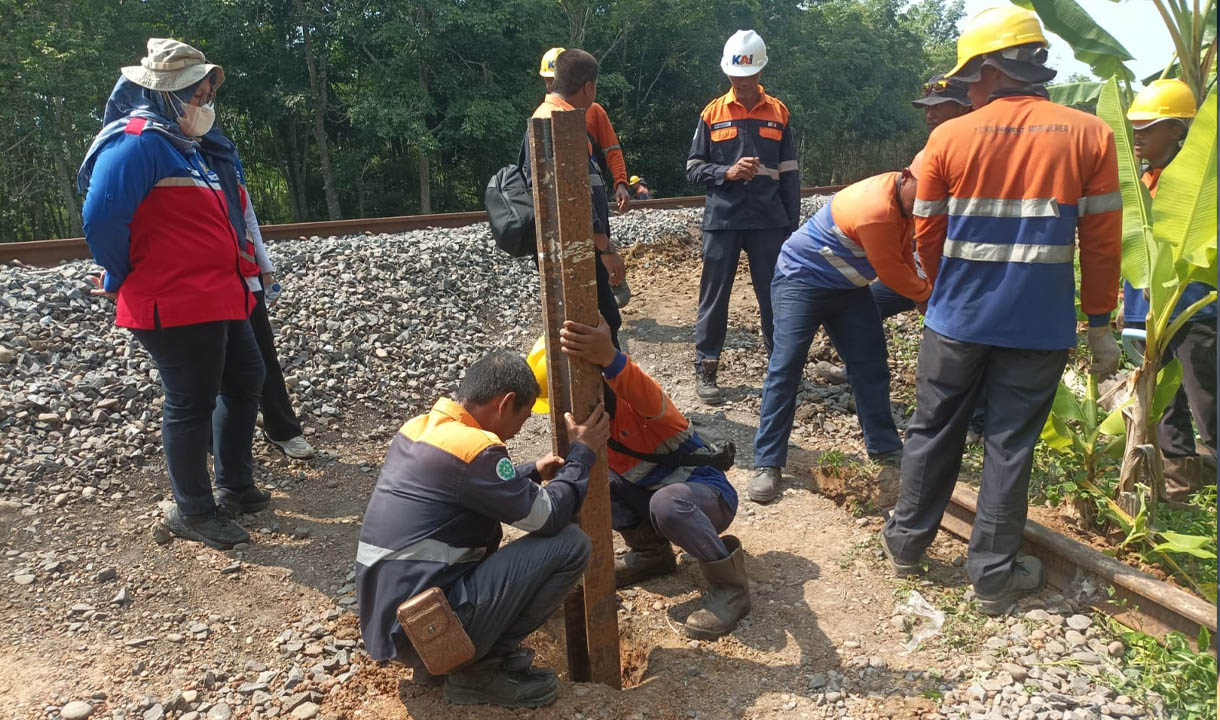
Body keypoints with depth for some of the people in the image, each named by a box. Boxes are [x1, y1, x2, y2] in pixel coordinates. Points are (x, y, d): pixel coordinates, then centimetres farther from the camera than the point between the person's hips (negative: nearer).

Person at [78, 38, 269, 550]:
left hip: (218, 298, 10)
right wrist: (122, 279, -10)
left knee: (244, 382, 17)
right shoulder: (136, 141, -14)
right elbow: (102, 219, -23)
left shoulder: (179, 144, 18)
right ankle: (193, 511, 17)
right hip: (175, 306, -10)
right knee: (192, 403, 0)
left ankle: (235, 488, 31)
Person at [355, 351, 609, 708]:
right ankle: (479, 669, 1)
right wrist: (582, 453, 3)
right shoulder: (472, 448, -18)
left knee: (487, 533, 30)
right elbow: (548, 518, -9)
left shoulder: (418, 429, 9)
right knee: (570, 543, -8)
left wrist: (532, 473, 26)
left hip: (387, 624, 9)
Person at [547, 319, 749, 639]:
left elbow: (648, 397, -54)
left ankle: (729, 585, -15)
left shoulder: (632, 401, -27)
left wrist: (610, 359, -74)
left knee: (667, 501, -41)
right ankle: (650, 551, 9)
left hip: (709, 495, -7)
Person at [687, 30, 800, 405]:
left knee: (775, 296, 5)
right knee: (714, 296, 3)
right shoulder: (712, 114, 4)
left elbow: (789, 173, 8)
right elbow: (693, 168, 5)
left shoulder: (778, 112, 7)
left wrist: (793, 224, 5)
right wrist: (727, 172, -14)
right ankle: (705, 370, 12)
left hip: (769, 221, 1)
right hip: (722, 220, -1)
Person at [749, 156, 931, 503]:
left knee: (871, 367, 8)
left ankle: (884, 448, 23)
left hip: (848, 286, 9)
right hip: (801, 279, -9)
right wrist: (930, 293, -7)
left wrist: (922, 289, -4)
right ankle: (767, 464, -8)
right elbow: (891, 272, -21)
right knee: (785, 369, -12)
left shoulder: (903, 200, -2)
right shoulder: (876, 210, -31)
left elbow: (902, 255, 8)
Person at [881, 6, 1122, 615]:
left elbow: (927, 236, 2)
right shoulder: (1090, 136, -4)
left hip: (957, 320, 0)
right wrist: (1101, 324, 8)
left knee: (933, 432, 14)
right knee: (1010, 445, 9)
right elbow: (1102, 242, -2)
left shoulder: (949, 138, -5)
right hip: (1040, 327, 0)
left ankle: (906, 542, 28)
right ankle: (994, 574, 19)